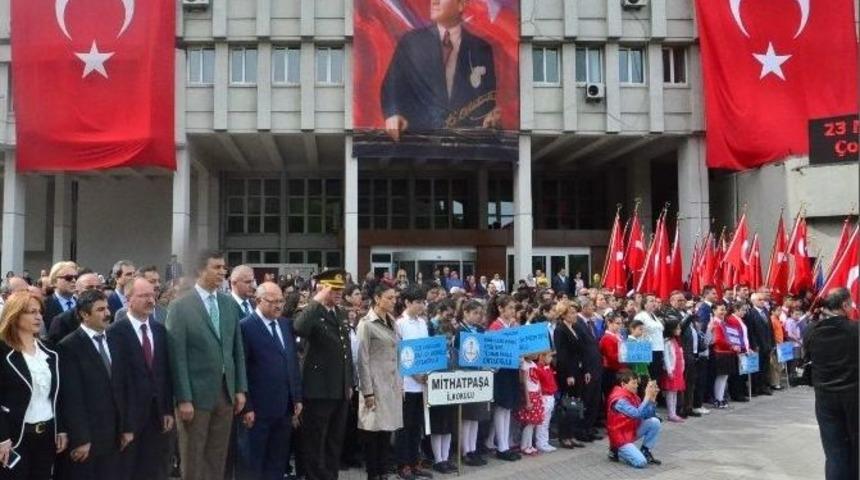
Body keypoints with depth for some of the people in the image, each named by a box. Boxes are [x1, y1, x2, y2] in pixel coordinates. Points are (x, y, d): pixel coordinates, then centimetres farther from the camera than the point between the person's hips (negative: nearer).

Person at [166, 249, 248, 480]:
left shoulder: (230, 304, 7)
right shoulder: (180, 307, -9)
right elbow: (177, 357, -11)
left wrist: (240, 388, 6)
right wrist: (183, 399, -14)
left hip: (226, 391, 5)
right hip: (197, 393, -5)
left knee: (218, 458, 12)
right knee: (192, 459, 6)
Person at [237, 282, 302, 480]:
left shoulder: (286, 325, 11)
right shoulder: (245, 326, -11)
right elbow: (241, 369, -13)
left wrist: (297, 397, 10)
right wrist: (246, 407, -15)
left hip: (284, 407, 6)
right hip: (258, 408, -6)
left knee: (278, 462, 14)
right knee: (252, 464, 6)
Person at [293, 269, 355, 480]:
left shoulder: (342, 314, 12)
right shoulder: (312, 313, -11)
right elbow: (299, 329, -35)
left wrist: (349, 383, 15)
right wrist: (317, 301, -27)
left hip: (340, 389, 7)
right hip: (319, 389, -7)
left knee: (335, 441, 16)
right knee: (315, 442, 3)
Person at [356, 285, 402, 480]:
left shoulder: (392, 322, 12)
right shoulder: (366, 324, -8)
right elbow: (362, 360, -11)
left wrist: (400, 384, 12)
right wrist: (367, 391, -14)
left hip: (392, 384, 6)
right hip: (376, 384, -6)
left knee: (387, 430, 9)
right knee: (373, 431, 0)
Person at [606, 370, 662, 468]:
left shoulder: (633, 396, 4)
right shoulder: (619, 400, -24)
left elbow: (648, 415, 1)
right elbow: (637, 414, -31)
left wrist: (652, 398, -11)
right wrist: (647, 397, -27)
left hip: (633, 430, 9)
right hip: (620, 437, -8)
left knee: (654, 422, -10)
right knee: (641, 462, -21)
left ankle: (645, 452, 4)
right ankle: (617, 452, 4)